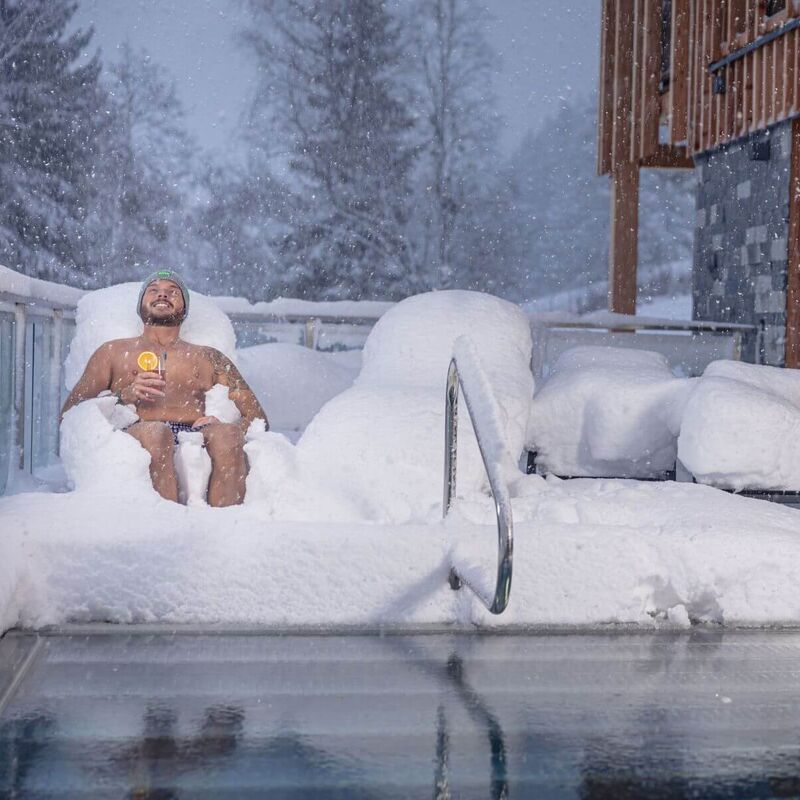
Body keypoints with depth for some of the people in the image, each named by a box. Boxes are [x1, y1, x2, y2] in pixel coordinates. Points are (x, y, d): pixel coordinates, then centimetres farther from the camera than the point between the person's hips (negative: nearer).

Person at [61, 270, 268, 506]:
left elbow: (257, 416, 21)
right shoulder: (113, 352, 29)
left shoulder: (209, 358, 30)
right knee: (155, 431, -37)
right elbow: (68, 413, 18)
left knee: (226, 433, -34)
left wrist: (228, 429, -4)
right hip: (136, 439, -1)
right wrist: (124, 396, 1)